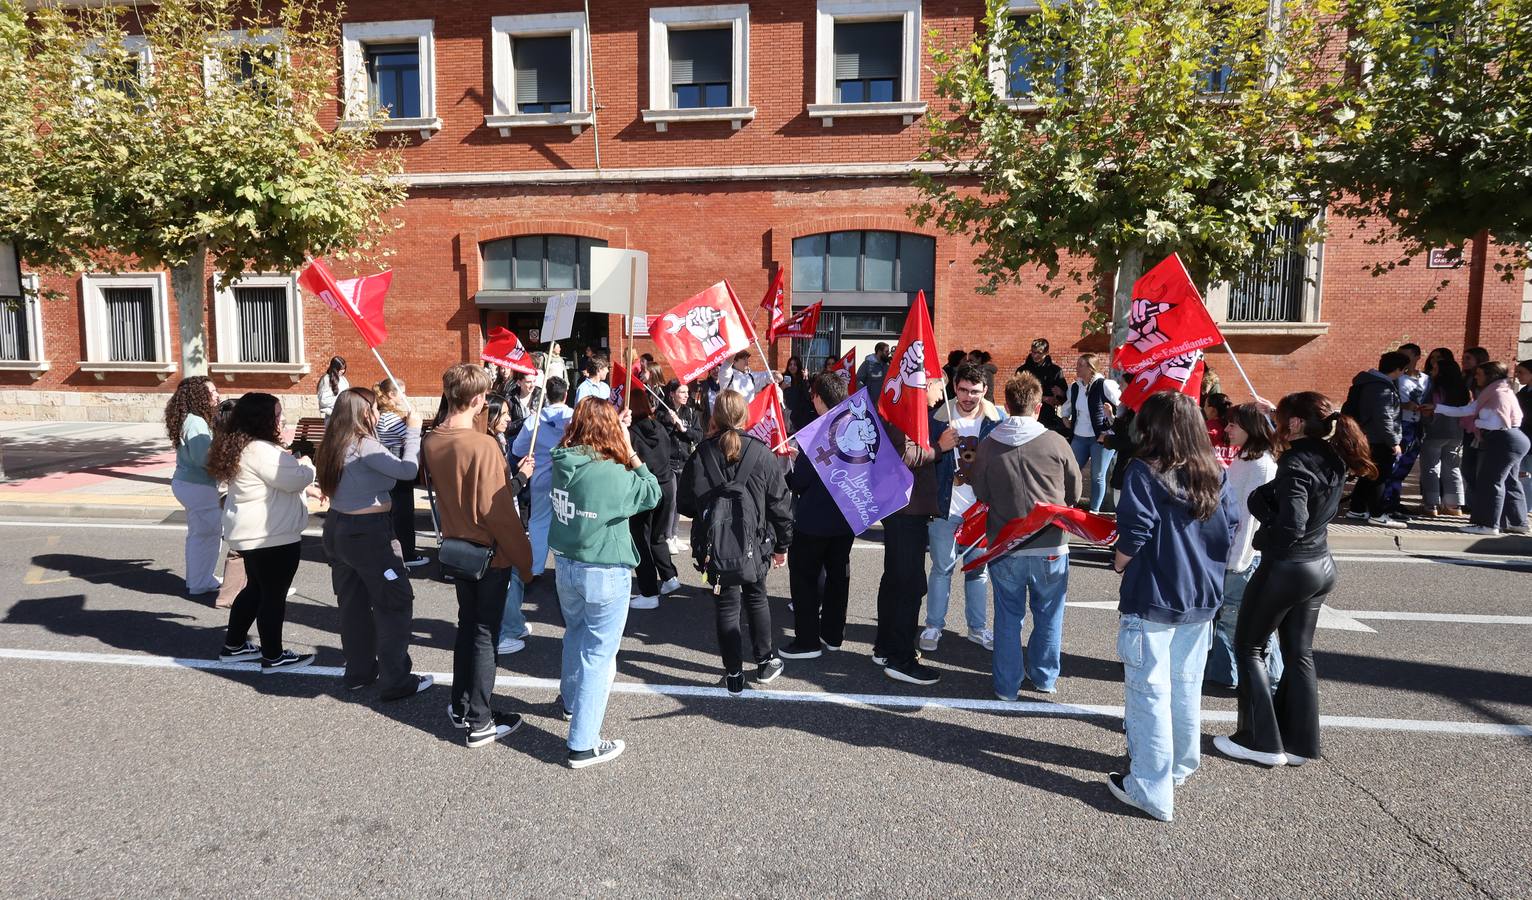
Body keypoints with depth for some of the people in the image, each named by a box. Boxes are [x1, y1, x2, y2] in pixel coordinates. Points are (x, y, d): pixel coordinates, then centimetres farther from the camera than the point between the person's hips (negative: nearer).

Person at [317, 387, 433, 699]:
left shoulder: (334, 445, 6)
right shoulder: (364, 445, -20)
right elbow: (407, 471, -22)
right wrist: (413, 430, -13)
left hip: (337, 527, 9)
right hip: (368, 532, -9)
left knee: (353, 603, 17)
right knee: (397, 603, 1)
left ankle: (359, 671, 28)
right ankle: (395, 681, 5)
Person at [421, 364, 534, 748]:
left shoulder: (431, 442, -1)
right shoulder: (483, 445, -24)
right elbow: (497, 510, -23)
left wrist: (511, 475, 13)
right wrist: (524, 559, -14)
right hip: (491, 553, -7)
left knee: (467, 625, 21)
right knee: (484, 635, 4)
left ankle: (460, 707, 32)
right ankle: (479, 723, 14)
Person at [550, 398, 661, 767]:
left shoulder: (563, 463, -6)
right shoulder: (613, 475, -25)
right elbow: (652, 493, -11)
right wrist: (630, 451, -10)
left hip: (565, 564, 7)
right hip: (604, 573, -7)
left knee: (576, 633, 29)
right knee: (598, 653, 4)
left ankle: (570, 701, 52)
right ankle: (583, 745, 10)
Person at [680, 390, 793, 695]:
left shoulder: (701, 455, -7)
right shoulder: (761, 453, -9)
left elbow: (686, 504, -1)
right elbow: (779, 502, -5)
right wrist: (782, 544, 7)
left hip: (715, 547, 0)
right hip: (754, 545, 0)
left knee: (727, 607, 10)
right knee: (756, 599, 21)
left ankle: (734, 675, 17)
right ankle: (765, 662, 31)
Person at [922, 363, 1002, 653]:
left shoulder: (996, 420, -2)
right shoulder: (939, 417, -5)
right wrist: (940, 446, -17)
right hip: (945, 508, -1)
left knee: (978, 569, 13)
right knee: (942, 568, 7)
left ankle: (977, 628, 26)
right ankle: (934, 626, 19)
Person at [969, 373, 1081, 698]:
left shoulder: (987, 446, -7)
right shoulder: (1056, 443, -9)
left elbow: (980, 495, 2)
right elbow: (1075, 491, 4)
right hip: (1050, 546, 0)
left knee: (1008, 617, 14)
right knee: (1048, 616, 19)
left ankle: (1007, 684, 23)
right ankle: (1044, 678, 33)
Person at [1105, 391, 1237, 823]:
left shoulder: (1143, 473, -16)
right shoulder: (1214, 475, 1)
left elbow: (1133, 537, -19)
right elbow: (1228, 532, 5)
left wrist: (1119, 562, 1)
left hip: (1152, 600, -6)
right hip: (1200, 599, 6)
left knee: (1149, 693, 2)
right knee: (1187, 688, 21)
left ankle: (1151, 790, 9)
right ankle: (1181, 765, 38)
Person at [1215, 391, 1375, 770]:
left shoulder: (1295, 462, -21)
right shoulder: (1333, 459, 4)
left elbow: (1290, 525, -28)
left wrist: (1262, 538, -12)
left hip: (1286, 568, -8)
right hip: (1321, 567, 8)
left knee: (1248, 648, 8)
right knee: (1299, 653, 16)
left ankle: (1261, 740, 11)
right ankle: (1298, 742, 24)